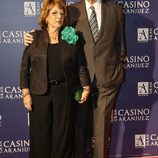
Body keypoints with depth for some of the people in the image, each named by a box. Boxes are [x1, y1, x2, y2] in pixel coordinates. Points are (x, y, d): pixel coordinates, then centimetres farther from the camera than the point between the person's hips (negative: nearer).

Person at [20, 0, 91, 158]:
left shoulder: (72, 38, 5)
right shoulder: (35, 37, 2)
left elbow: (81, 65, 7)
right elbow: (25, 66, 2)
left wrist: (86, 87, 1)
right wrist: (26, 93, -4)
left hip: (65, 92, 1)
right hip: (40, 93, -1)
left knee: (64, 133, 6)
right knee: (41, 134, 4)